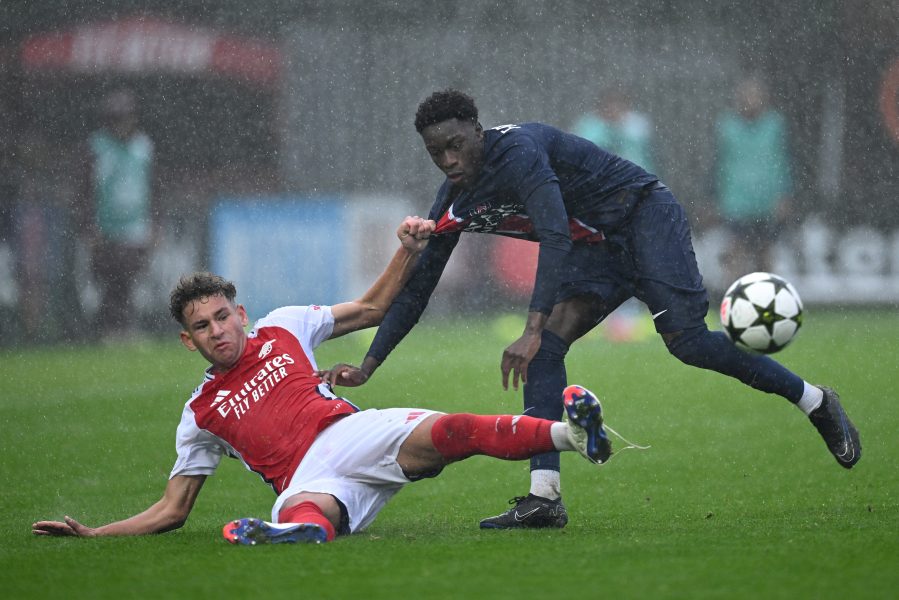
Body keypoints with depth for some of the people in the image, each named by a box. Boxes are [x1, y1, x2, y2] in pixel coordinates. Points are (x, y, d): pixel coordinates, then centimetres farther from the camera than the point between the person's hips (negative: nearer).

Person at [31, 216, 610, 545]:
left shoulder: (281, 328, 23)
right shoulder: (201, 413, 21)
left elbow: (373, 308, 31)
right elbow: (173, 510, 24)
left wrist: (410, 251, 16)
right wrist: (90, 533, 13)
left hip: (356, 433, 1)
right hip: (308, 480, -1)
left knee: (449, 432, -31)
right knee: (303, 511, -42)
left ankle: (571, 432, -46)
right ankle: (302, 531, -77)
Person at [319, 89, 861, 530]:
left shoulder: (519, 151, -29)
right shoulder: (453, 205, -3)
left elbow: (556, 238, -40)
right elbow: (415, 289, 6)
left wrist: (533, 330, -48)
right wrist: (367, 367, 0)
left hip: (646, 215, -7)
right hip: (596, 247, 7)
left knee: (686, 339, -22)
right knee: (544, 348, -14)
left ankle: (816, 402, -3)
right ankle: (545, 498, -20)